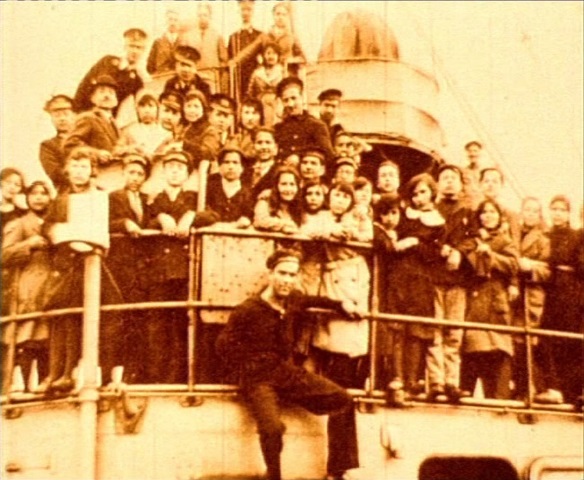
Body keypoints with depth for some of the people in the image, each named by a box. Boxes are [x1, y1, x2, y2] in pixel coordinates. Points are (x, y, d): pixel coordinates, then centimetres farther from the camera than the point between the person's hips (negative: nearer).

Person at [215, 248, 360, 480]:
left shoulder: (293, 301, 5)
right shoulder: (248, 311, -13)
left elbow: (309, 301, 30)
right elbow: (225, 345, -7)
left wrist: (339, 305, 23)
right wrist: (248, 370, -7)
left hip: (288, 373, 6)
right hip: (258, 380, -6)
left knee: (342, 400, -5)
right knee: (272, 428, -33)